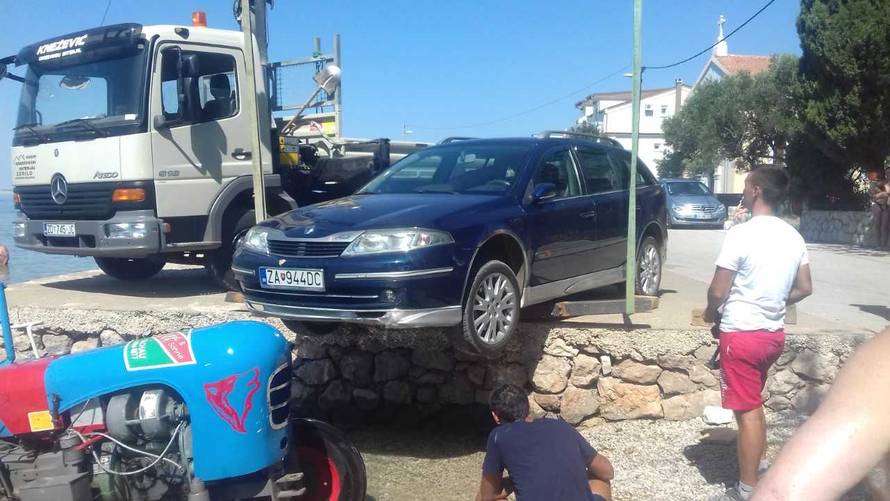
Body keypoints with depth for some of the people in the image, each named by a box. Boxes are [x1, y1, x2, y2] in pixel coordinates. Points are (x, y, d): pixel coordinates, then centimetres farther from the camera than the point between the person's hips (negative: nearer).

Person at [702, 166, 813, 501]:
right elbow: (804, 288, 11)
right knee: (753, 405, 21)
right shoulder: (793, 236, 4)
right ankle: (754, 471, 32)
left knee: (747, 411, 0)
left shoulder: (741, 234, -18)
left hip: (742, 334, -7)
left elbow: (718, 292, -16)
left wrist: (712, 313, 3)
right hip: (774, 333, 7)